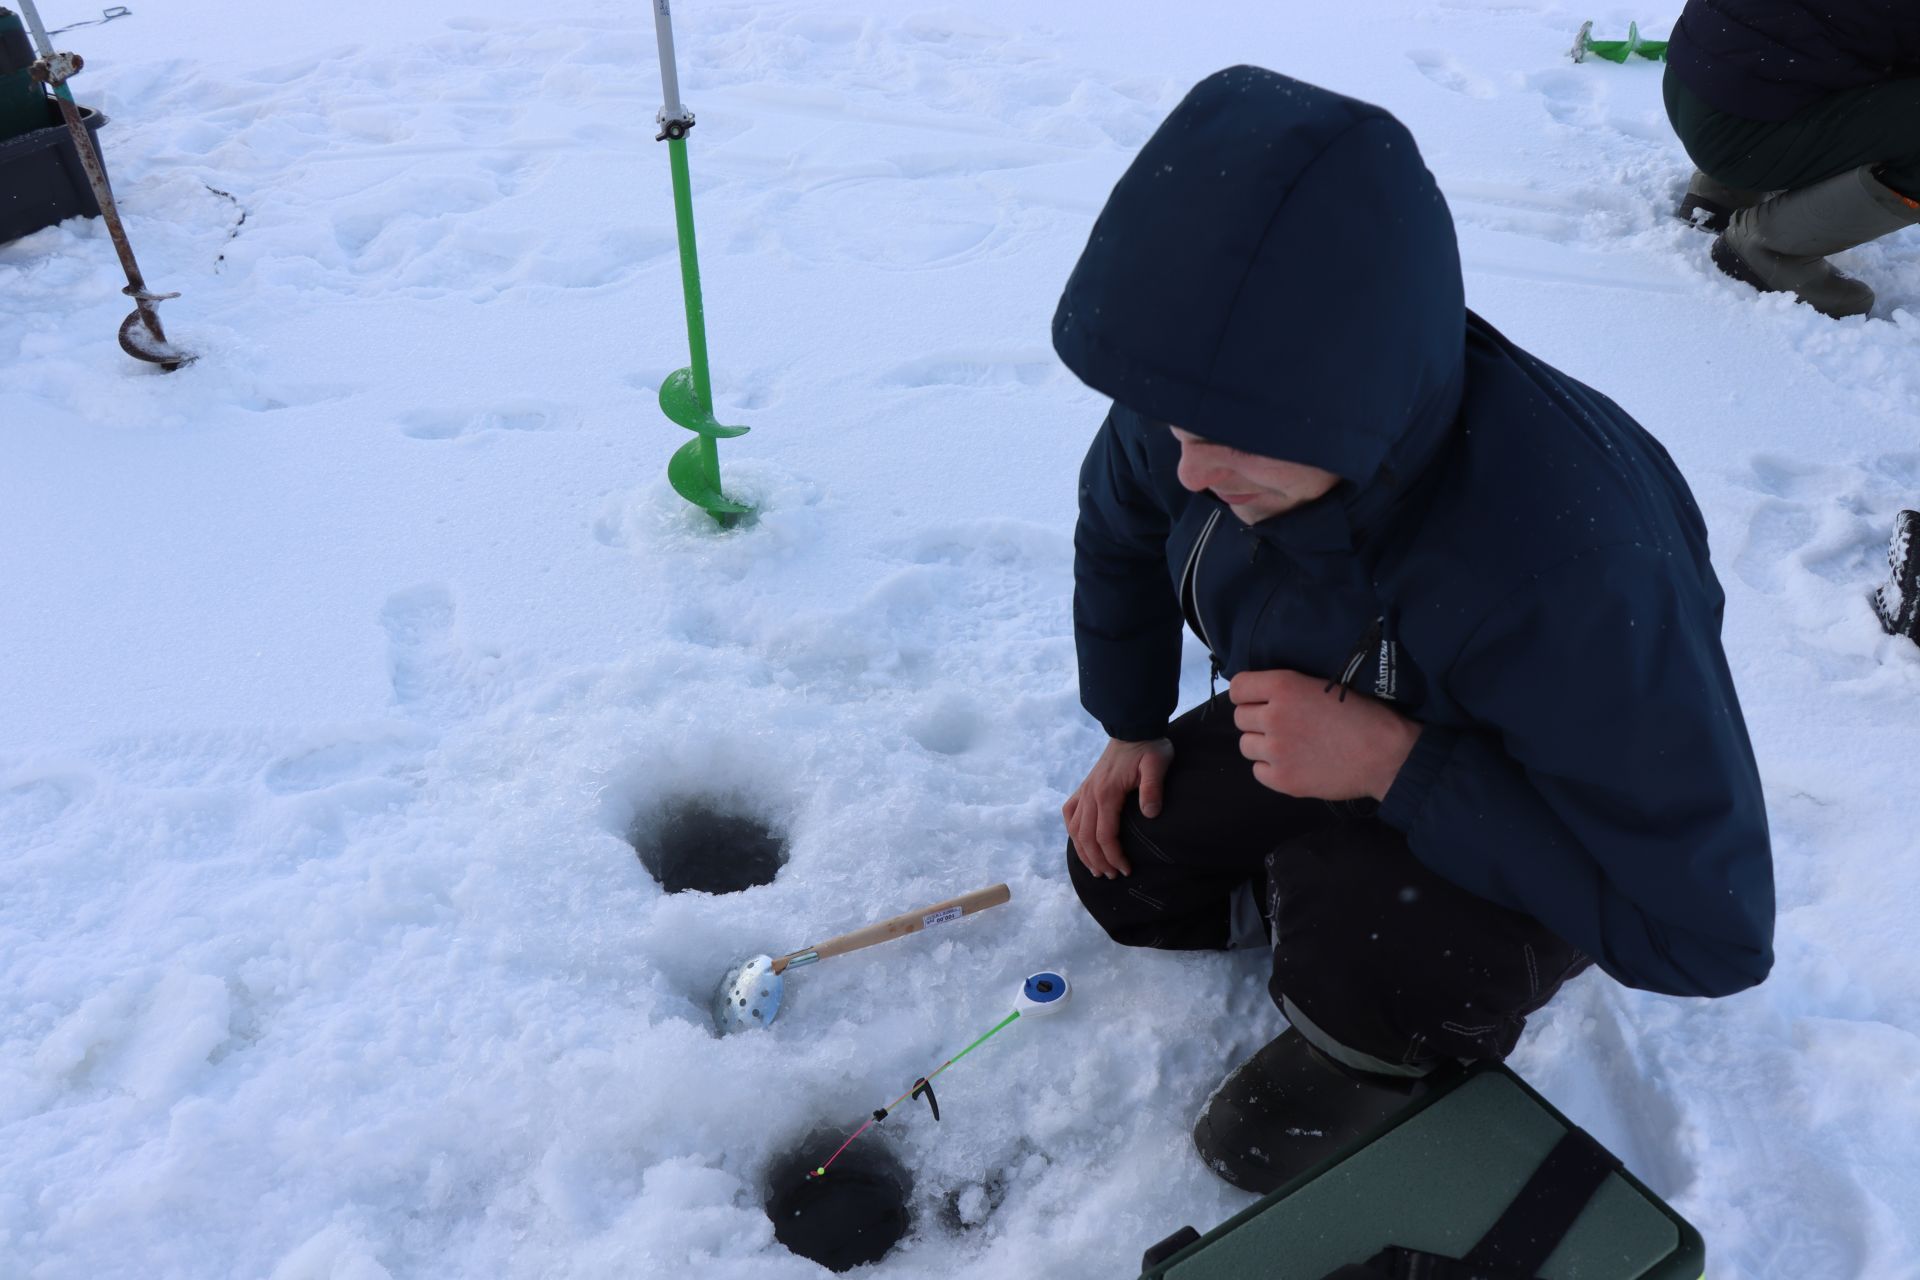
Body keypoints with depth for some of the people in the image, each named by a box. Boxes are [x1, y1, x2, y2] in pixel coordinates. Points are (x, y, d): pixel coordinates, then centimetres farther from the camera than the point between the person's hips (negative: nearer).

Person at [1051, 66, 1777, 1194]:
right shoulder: (1213, 390, -25)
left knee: (1368, 952, -34)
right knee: (1122, 866, 2)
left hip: (1541, 827, -5)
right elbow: (1122, 525, 2)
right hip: (1326, 732, 6)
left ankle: (1405, 1042, 4)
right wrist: (1132, 729, 5)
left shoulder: (1571, 564, -45)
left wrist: (1395, 764, -39)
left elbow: (1707, 932, -34)